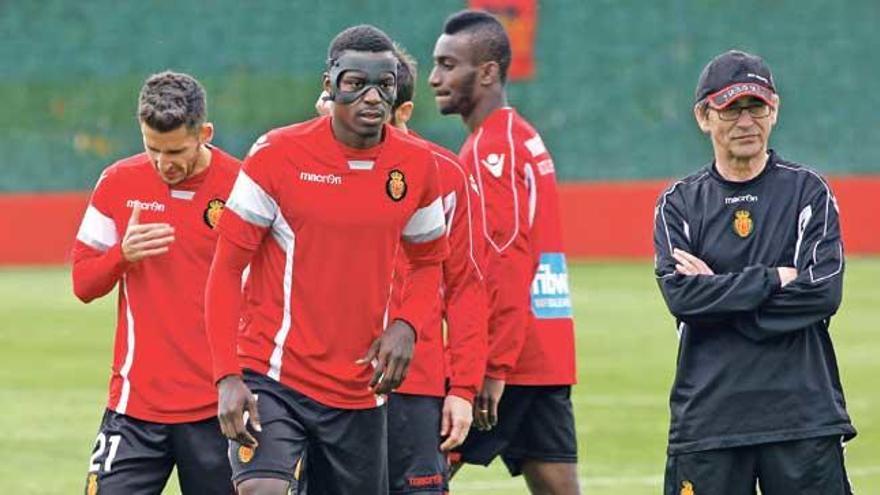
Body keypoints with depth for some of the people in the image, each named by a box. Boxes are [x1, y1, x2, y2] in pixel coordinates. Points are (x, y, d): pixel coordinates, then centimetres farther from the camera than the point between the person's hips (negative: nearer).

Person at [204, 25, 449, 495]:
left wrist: (405, 325, -5)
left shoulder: (417, 165, 2)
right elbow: (227, 267, -6)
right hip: (272, 379, -4)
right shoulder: (277, 154, -10)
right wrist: (227, 377, -15)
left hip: (360, 391, 4)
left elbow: (429, 262, 17)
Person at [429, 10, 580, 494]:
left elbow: (508, 262, -19)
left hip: (507, 360, -9)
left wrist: (495, 367, -21)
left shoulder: (490, 149, -11)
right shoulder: (525, 139, 18)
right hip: (549, 357, 9)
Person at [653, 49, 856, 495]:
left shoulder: (808, 192, 6)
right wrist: (774, 280, -11)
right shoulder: (680, 203, 9)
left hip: (803, 414, -1)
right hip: (707, 417, 1)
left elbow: (824, 291, -8)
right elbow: (680, 295, -8)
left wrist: (717, 291, -8)